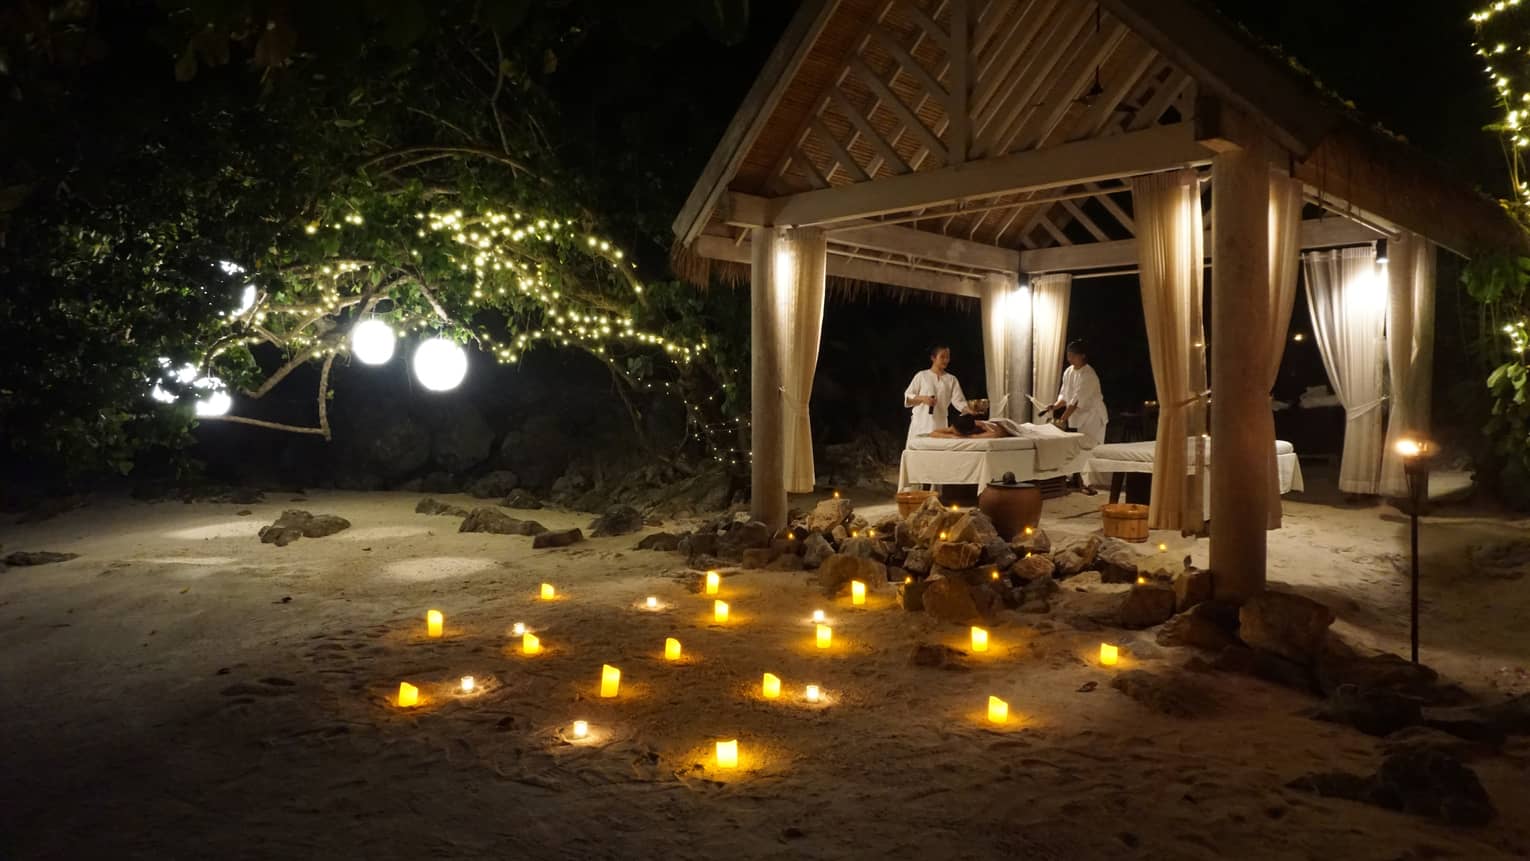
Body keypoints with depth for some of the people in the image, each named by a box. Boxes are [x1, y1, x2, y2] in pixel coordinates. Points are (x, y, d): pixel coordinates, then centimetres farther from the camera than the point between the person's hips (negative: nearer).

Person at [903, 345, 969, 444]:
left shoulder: (951, 379, 10)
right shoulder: (922, 376, 5)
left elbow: (958, 400, 1)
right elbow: (907, 397, 4)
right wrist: (922, 398, -13)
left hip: (940, 424, 2)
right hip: (920, 423, -1)